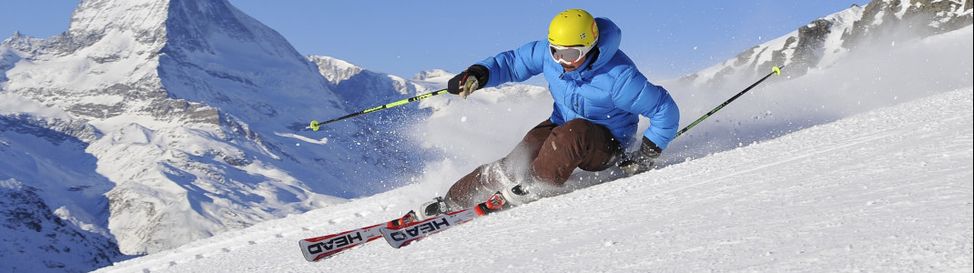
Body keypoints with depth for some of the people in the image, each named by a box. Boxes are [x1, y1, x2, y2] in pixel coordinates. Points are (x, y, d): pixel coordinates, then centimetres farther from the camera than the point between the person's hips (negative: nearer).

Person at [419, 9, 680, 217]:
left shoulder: (619, 77, -30)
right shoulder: (549, 52, -14)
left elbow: (665, 110, -20)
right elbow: (514, 61, 1)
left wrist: (646, 155, -21)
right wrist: (478, 74, -17)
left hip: (605, 145, -5)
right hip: (561, 126, 5)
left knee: (573, 133, -39)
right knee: (516, 162, -15)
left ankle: (532, 186, -27)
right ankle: (451, 202, -6)